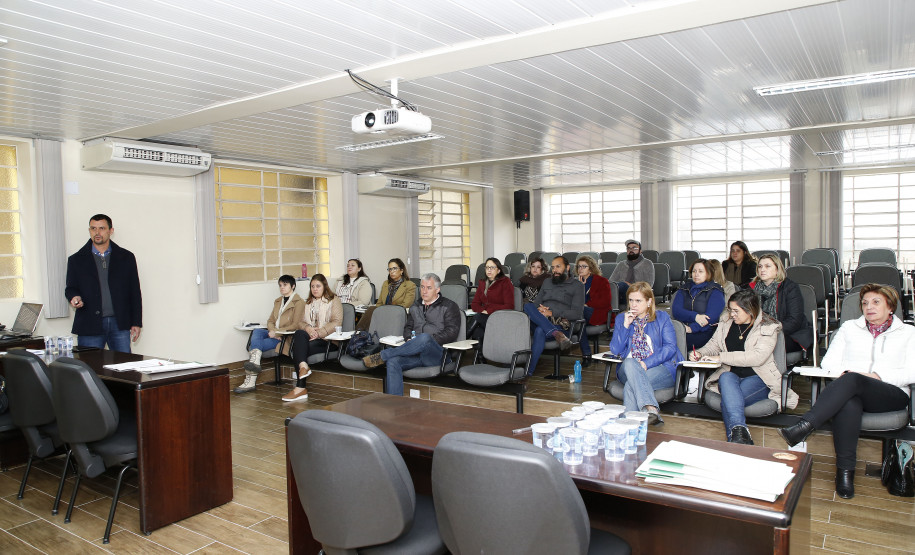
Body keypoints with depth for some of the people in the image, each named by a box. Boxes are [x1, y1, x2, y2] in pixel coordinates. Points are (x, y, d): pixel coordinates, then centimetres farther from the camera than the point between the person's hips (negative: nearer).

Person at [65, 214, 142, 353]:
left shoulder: (126, 257, 9)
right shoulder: (76, 260, 10)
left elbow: (135, 292, 8)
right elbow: (70, 288, 13)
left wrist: (137, 323, 4)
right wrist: (74, 297, -13)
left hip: (120, 324, 0)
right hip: (90, 325, 0)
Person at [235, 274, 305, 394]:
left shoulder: (299, 302, -1)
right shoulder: (278, 301, 24)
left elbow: (295, 325, -9)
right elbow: (270, 321, 17)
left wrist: (277, 332, -16)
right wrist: (273, 331, -6)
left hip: (287, 337, -7)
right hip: (274, 334, 7)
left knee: (255, 343, -23)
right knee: (257, 331, -25)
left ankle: (250, 381, -32)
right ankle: (255, 361, -46)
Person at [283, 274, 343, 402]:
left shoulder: (334, 300, 9)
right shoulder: (308, 303, 28)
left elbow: (337, 322, -5)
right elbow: (301, 322, 17)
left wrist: (319, 333, -16)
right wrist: (308, 328, -8)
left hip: (327, 339, -5)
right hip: (309, 338, 5)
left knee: (298, 347, -28)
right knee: (299, 334, -30)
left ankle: (300, 388, -35)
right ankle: (303, 366, -44)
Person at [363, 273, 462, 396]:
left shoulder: (449, 306, 8)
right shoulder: (416, 307, 26)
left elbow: (451, 332, -2)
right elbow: (408, 327, 28)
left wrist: (430, 341, -13)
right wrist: (409, 339, 3)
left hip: (437, 353, -4)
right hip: (416, 353, 5)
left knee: (424, 338, -38)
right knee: (393, 361, -27)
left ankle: (382, 356, -28)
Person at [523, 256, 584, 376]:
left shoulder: (577, 285, 10)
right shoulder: (547, 282, 28)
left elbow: (576, 314, -2)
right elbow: (536, 302, 22)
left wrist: (552, 313, -11)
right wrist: (539, 310, -4)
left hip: (561, 324, -5)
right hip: (540, 321, 5)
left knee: (540, 330, -38)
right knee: (528, 307, -26)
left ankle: (529, 370, -45)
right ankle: (557, 335, -40)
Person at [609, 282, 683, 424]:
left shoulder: (662, 317, 9)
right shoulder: (621, 318, 15)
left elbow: (670, 347, -5)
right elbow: (615, 350, 4)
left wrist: (646, 363, -19)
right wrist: (625, 326, -7)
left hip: (660, 368, -2)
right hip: (628, 369, 2)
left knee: (631, 384, -34)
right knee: (629, 363, -37)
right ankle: (652, 410, -50)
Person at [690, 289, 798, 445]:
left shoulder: (768, 328, -2)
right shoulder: (727, 324, 15)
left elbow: (758, 357, -17)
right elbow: (713, 345, 22)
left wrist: (721, 357, -21)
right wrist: (700, 353, -4)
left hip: (758, 379, -3)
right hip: (731, 375, 3)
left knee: (728, 400, -34)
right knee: (726, 377, -37)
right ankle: (739, 429, -53)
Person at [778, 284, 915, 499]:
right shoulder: (849, 327, 23)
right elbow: (828, 362, 14)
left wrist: (878, 376, -12)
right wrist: (844, 372, -8)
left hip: (892, 395, -1)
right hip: (852, 391, 2)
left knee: (853, 381, -38)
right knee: (848, 403, -39)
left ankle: (804, 426, -48)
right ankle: (845, 470, -36)